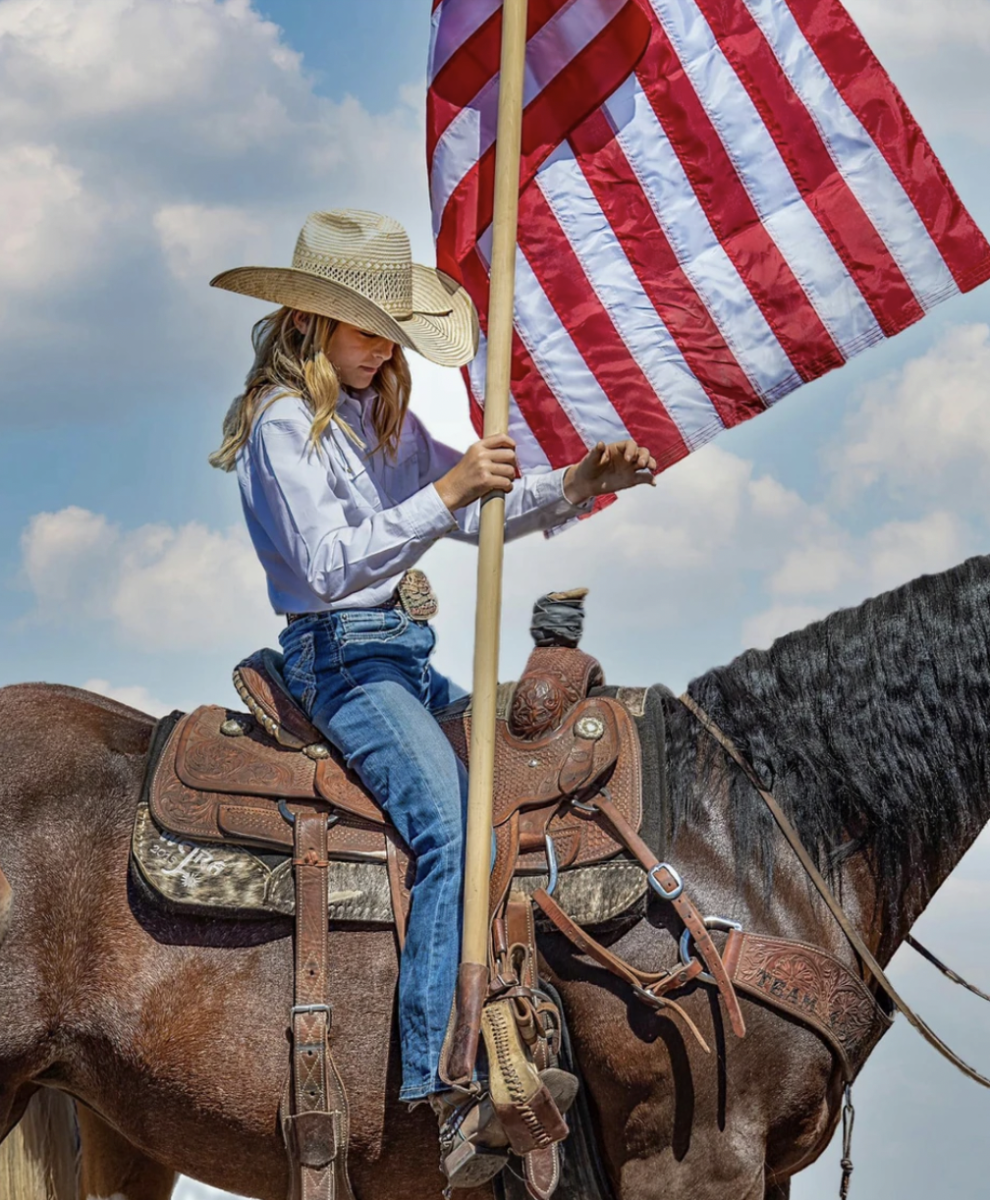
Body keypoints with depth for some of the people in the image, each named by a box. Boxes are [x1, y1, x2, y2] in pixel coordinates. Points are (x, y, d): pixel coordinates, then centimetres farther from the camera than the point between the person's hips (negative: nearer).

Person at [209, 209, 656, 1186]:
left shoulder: (381, 414, 16)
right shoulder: (285, 421, -10)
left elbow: (477, 513, 14)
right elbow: (330, 564, -20)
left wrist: (576, 485, -2)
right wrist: (445, 491, -25)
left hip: (407, 657, 9)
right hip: (343, 658, -9)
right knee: (451, 822, -26)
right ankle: (436, 1081, -29)